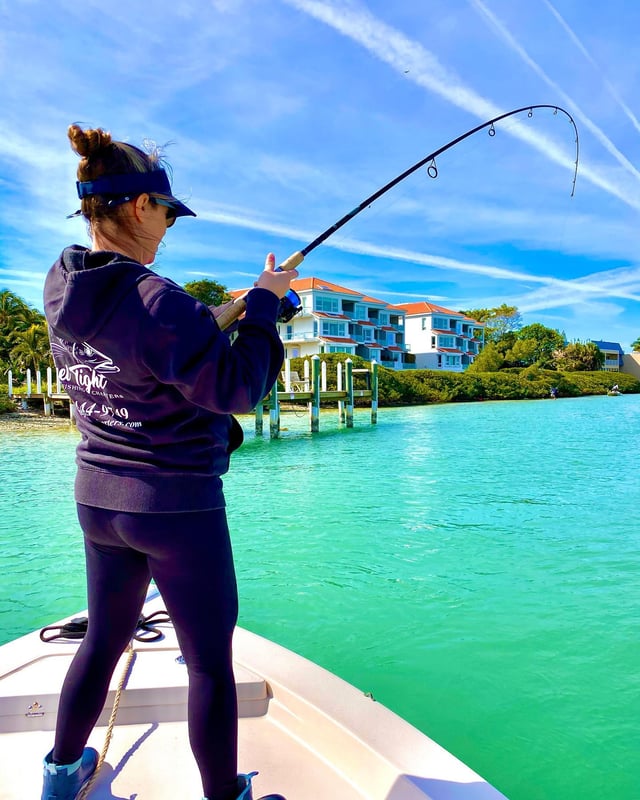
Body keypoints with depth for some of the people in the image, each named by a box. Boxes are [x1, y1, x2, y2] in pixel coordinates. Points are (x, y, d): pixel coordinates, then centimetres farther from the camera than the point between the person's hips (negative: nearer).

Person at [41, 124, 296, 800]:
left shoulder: (63, 290, 2)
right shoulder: (155, 301, -24)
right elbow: (237, 389, -19)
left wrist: (225, 315, 11)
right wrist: (263, 303, -9)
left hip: (97, 497, 8)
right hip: (176, 504, -8)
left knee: (103, 640, 28)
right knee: (210, 662, 11)